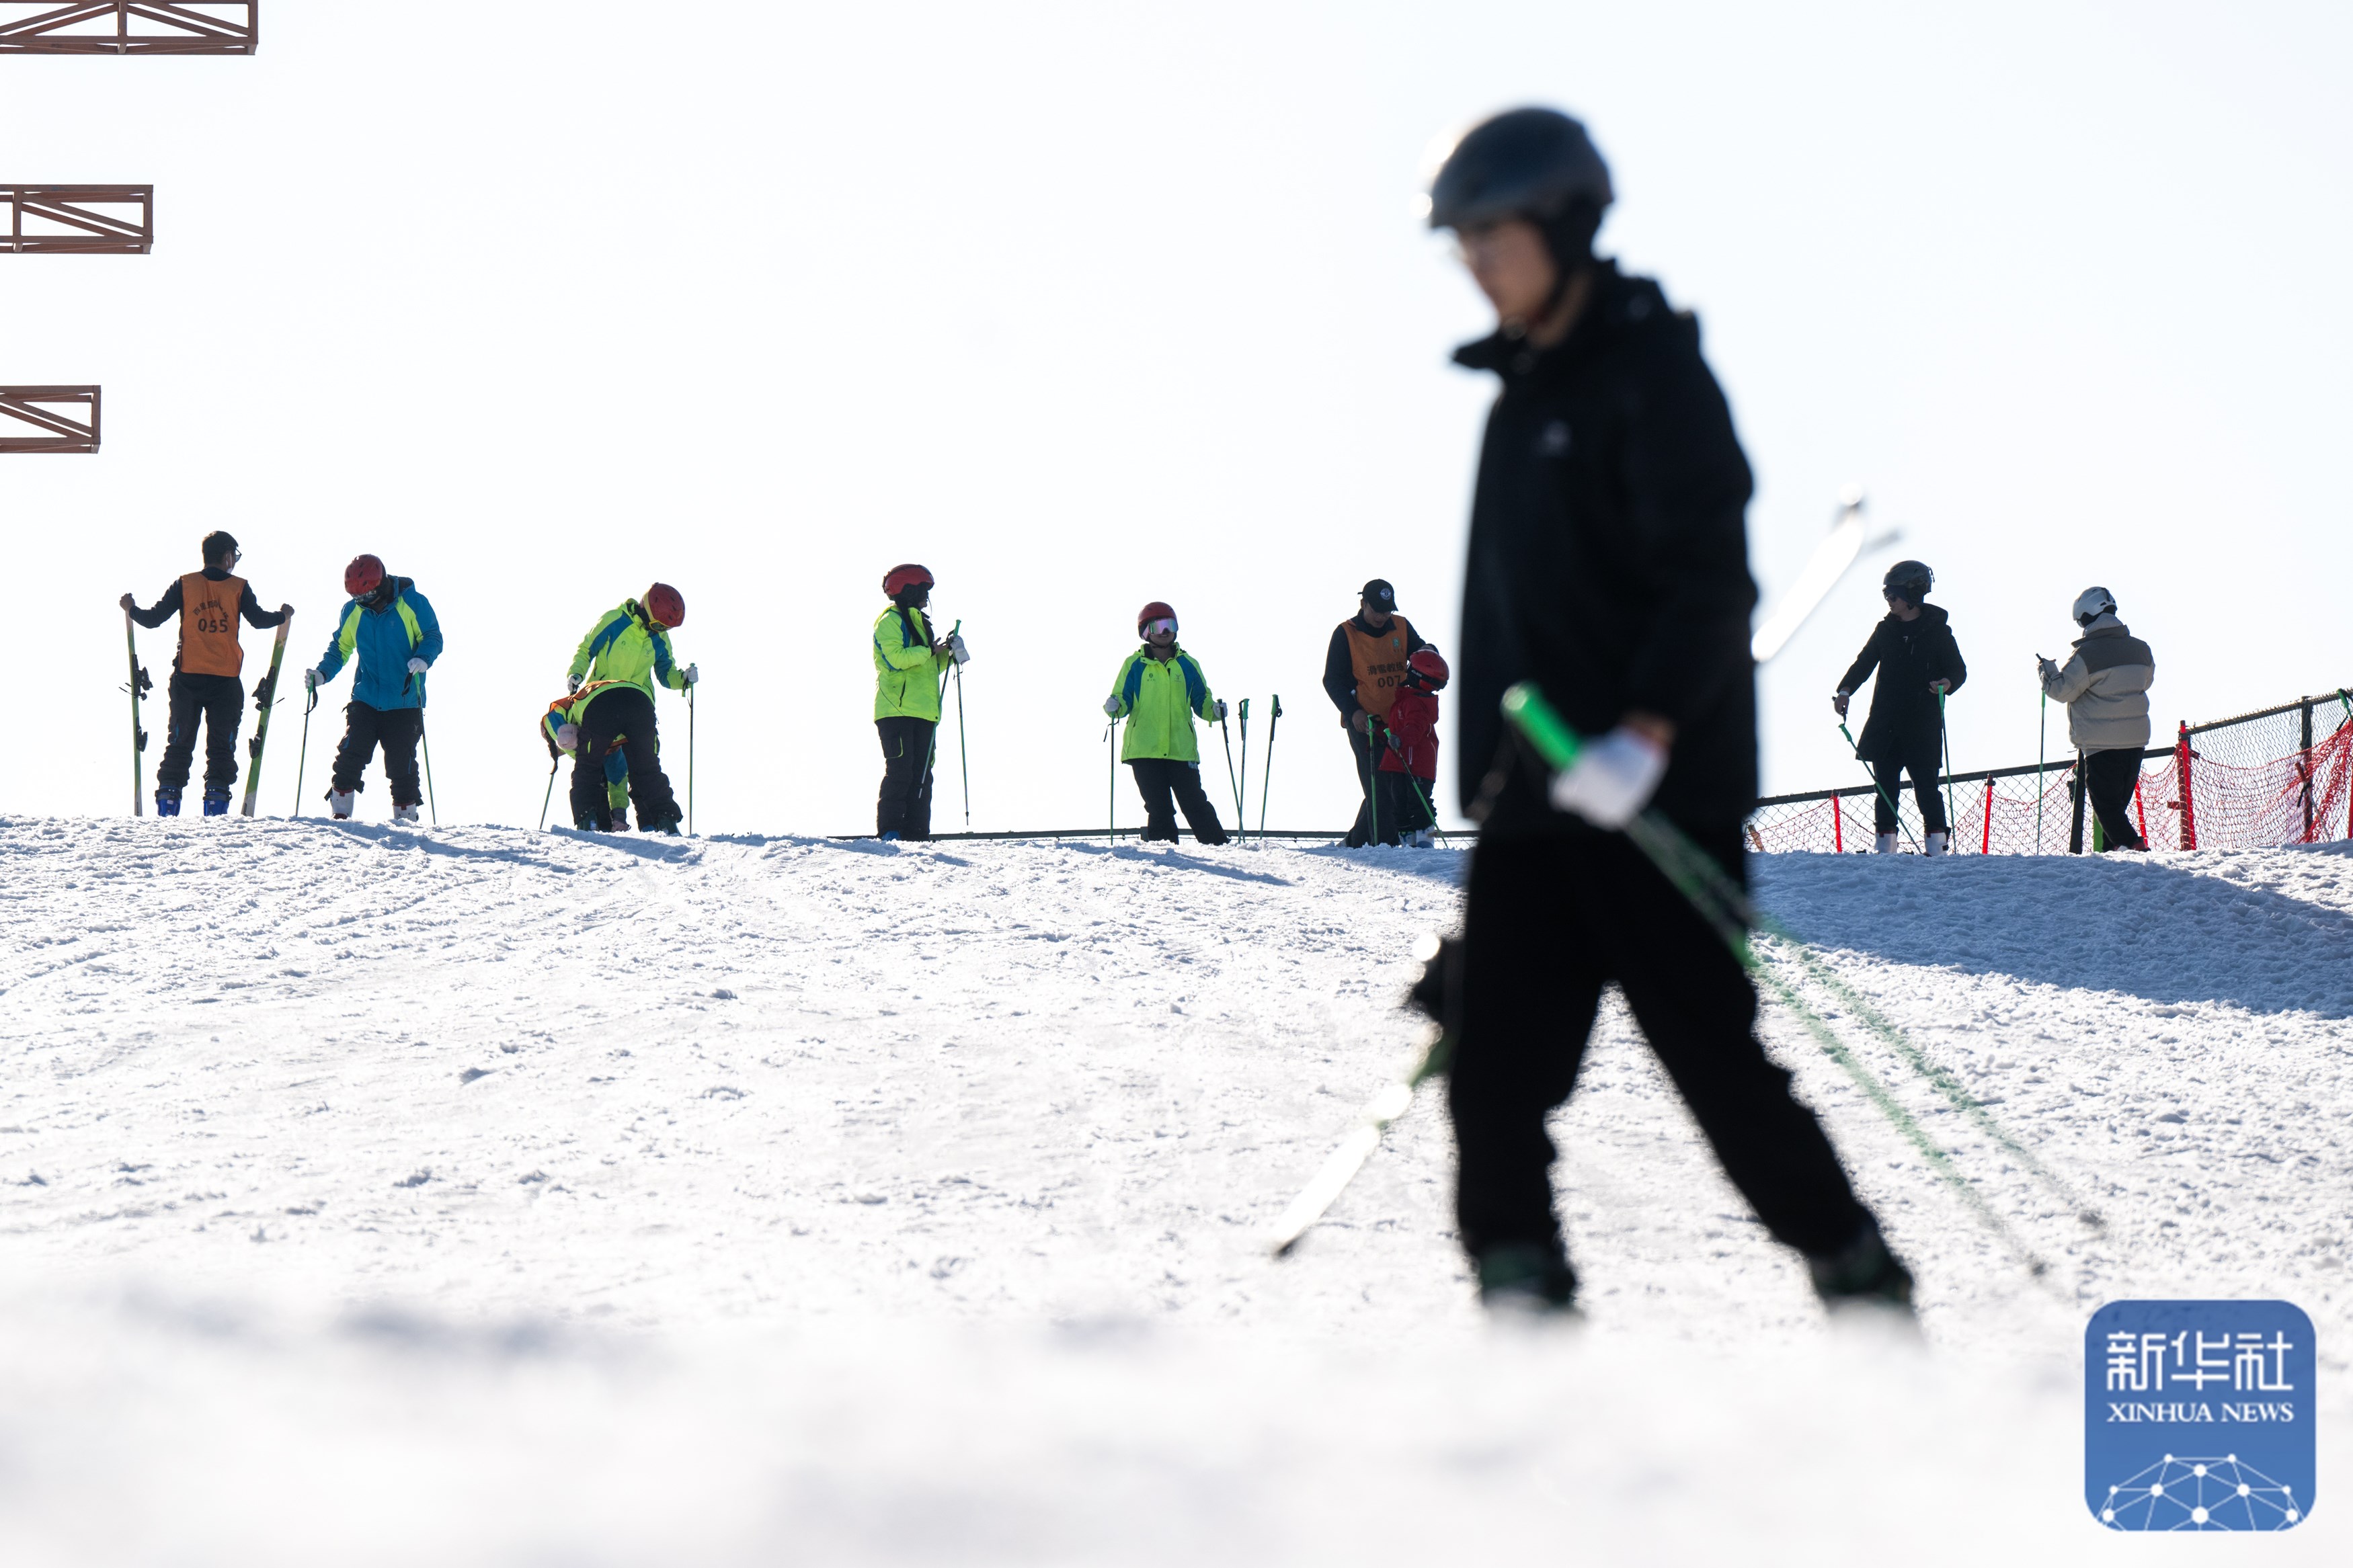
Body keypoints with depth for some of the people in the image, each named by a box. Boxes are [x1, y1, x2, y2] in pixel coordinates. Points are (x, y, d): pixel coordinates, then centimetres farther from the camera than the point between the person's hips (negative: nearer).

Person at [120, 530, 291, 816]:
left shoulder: (184, 585, 2)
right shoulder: (239, 588, -1)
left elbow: (153, 619, 2)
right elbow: (258, 619, -5)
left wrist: (132, 610, 22)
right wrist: (282, 615, 15)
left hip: (188, 676, 1)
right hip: (226, 680, -1)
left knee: (180, 742, 11)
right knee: (221, 744, 5)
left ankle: (168, 796, 4)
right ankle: (216, 798, -5)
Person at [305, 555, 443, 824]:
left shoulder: (412, 604, -6)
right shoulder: (352, 611, 5)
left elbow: (433, 637, -2)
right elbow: (340, 648, 15)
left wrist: (422, 659, -23)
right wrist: (322, 673, -1)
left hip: (404, 703, -3)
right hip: (365, 699, 3)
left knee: (401, 764, -2)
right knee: (349, 757, -11)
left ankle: (406, 819, 10)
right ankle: (339, 816, -7)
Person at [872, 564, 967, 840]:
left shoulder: (918, 622, 25)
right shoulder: (890, 621, -3)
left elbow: (930, 668, 27)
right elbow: (895, 657, -18)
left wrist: (949, 654, 10)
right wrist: (930, 651, -12)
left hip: (923, 713, 9)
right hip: (897, 709, -9)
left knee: (922, 774, 4)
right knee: (900, 770, -13)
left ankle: (916, 831, 4)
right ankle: (889, 831, -12)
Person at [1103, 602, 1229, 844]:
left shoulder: (1187, 665, 12)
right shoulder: (1135, 665, 7)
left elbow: (1201, 701, 16)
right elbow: (1124, 700, 6)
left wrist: (1214, 711, -5)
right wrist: (1114, 707, -16)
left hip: (1182, 749, 1)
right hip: (1145, 750, -1)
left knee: (1195, 805, -3)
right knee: (1159, 810, -1)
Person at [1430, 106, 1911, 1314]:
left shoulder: (1652, 374, -7)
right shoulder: (1519, 396, 18)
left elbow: (1710, 580, -16)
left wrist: (1648, 732, -27)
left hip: (1659, 788, -7)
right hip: (1532, 799, 8)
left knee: (1711, 1052, -4)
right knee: (1495, 1057, -5)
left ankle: (1861, 1281, 10)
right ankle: (1521, 1295, -4)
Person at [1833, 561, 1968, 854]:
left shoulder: (1937, 631, 0)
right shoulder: (1886, 629, 11)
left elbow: (1959, 670, 1)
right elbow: (1865, 663, 10)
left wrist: (1948, 683, -22)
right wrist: (1846, 690, -7)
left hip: (1922, 726, -4)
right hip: (1885, 725, 4)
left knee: (1926, 786, -7)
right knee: (1885, 786, 4)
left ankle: (1937, 846, -2)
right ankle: (1885, 846, 8)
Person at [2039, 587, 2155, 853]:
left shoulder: (2087, 654, -16)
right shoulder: (2140, 649, 5)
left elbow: (2062, 690, -11)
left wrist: (2046, 670, 8)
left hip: (2101, 745, -6)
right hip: (2136, 740, 7)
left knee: (2107, 808, -3)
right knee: (2118, 807, 17)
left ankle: (2134, 848, -19)